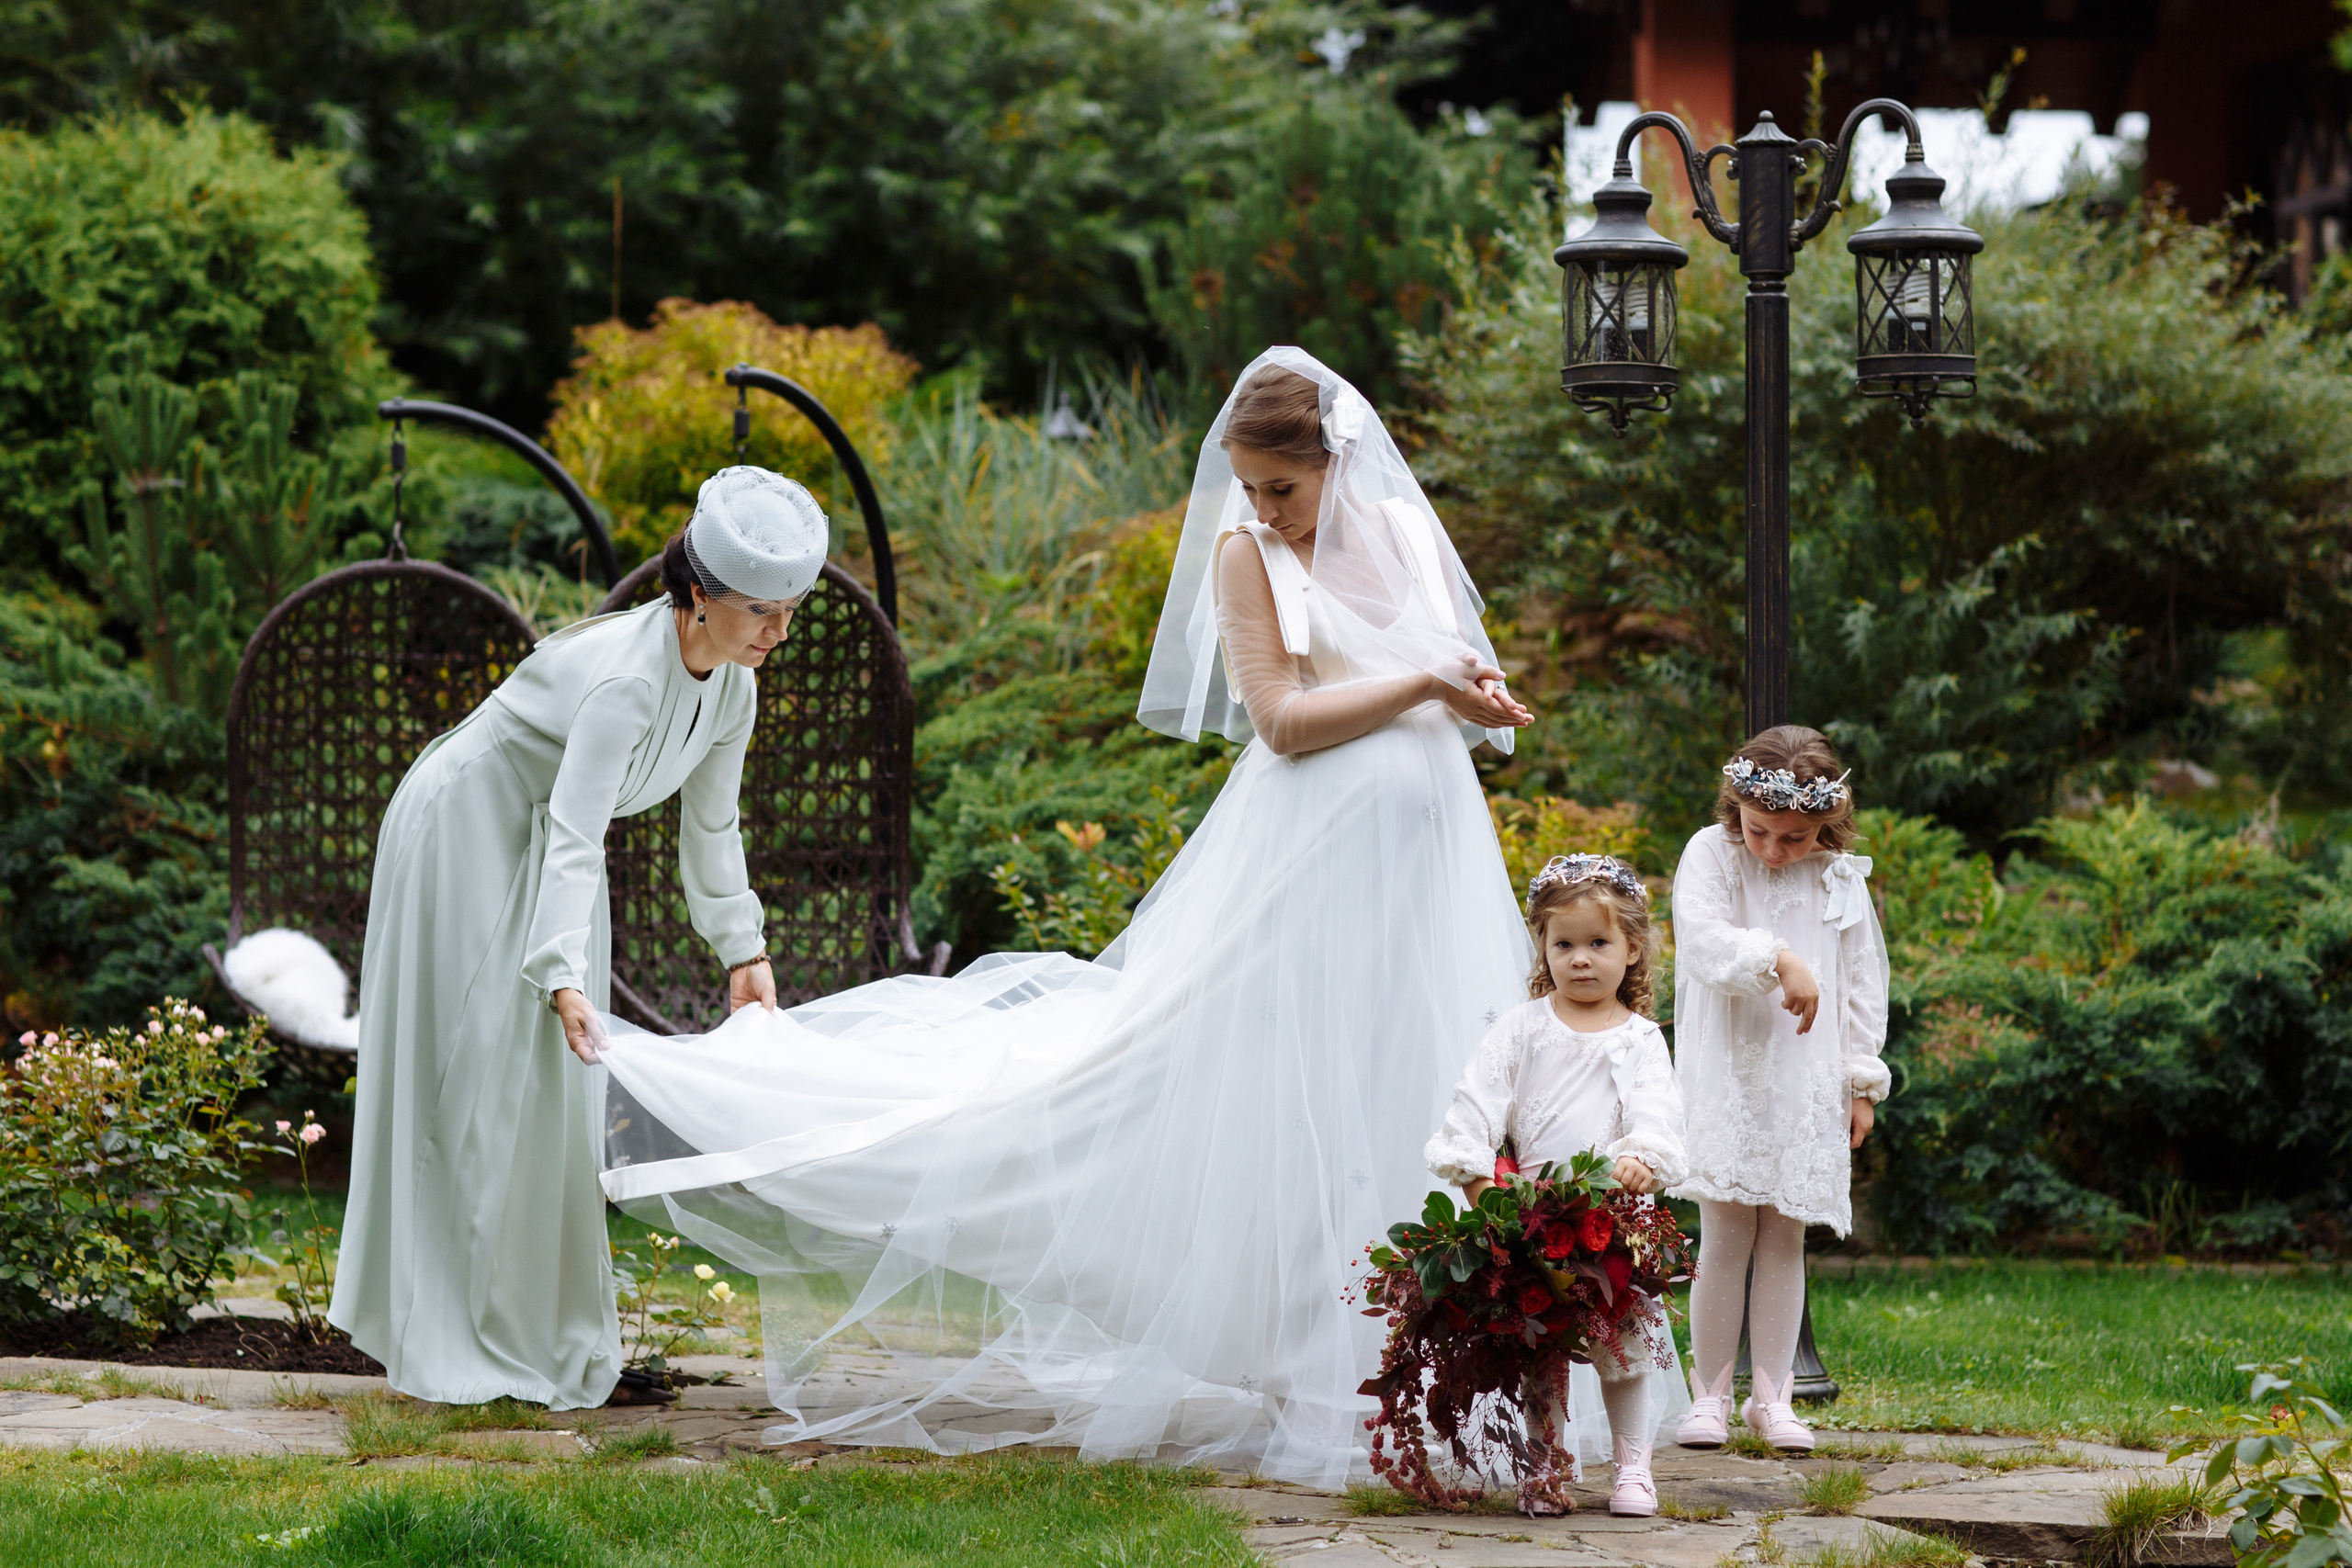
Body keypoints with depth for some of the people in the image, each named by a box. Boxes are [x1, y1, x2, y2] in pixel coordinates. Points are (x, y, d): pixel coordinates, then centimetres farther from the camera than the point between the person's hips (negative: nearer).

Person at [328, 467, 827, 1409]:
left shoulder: (730, 689, -7)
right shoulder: (624, 678, -33)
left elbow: (710, 826, 6)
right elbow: (573, 838, -37)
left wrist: (743, 953, 4)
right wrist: (564, 978, -45)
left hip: (537, 857, 8)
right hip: (465, 834, -8)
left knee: (554, 1084, 8)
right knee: (476, 1083, -5)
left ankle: (546, 1333, 14)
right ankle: (461, 1341, 0)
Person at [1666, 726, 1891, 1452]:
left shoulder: (1841, 880, 6)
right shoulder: (1711, 855, -2)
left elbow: (1863, 984, 12)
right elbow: (1704, 938, -18)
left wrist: (1862, 1083, 11)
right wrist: (1778, 961, -32)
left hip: (1809, 1088, 3)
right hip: (1727, 1076, -2)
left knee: (1785, 1240, 4)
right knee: (1725, 1237, -5)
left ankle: (1773, 1397, 10)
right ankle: (1710, 1395, 3)